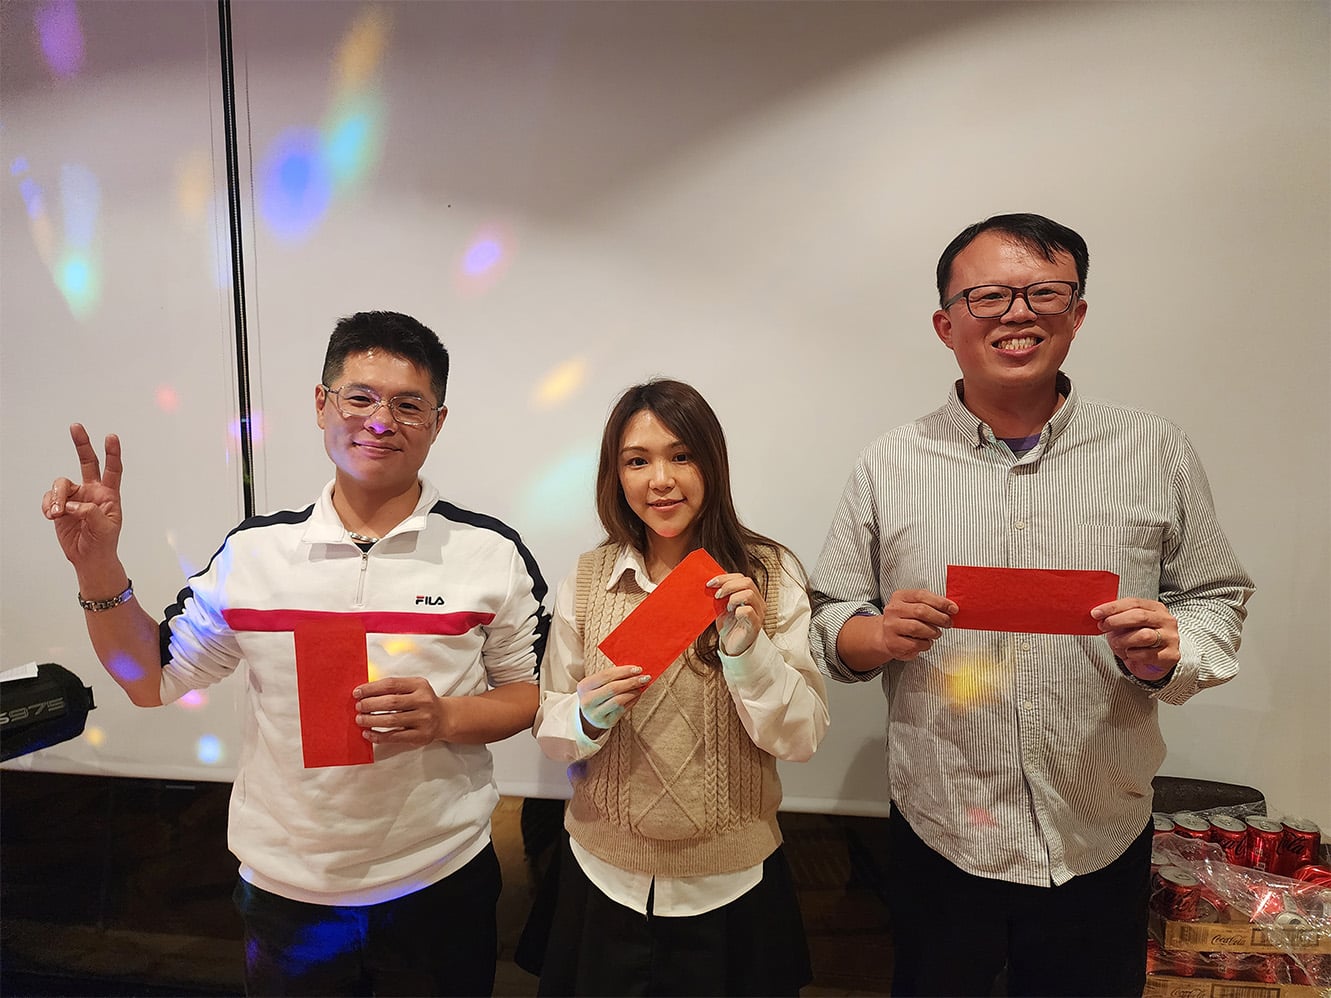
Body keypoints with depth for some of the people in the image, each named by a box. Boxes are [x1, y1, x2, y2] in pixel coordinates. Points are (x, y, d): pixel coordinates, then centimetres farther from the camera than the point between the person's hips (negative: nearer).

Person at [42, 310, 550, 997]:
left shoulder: (492, 553, -10)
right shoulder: (253, 552, -4)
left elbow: (532, 694, -3)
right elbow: (151, 680, 5)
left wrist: (445, 718, -21)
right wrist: (97, 566, -8)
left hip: (441, 883, -1)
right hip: (285, 888, 2)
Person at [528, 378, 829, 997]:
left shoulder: (770, 575, -11)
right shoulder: (586, 581, -6)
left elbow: (802, 739, -12)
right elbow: (548, 729, 0)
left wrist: (747, 645, -27)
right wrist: (590, 713, -21)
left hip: (731, 882, -1)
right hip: (606, 876, 1)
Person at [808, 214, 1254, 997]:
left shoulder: (1158, 452, -2)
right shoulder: (888, 465, -4)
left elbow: (1217, 600, 4)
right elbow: (828, 618, 0)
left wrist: (1168, 652, -17)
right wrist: (878, 636, -21)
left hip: (1103, 845, 1)